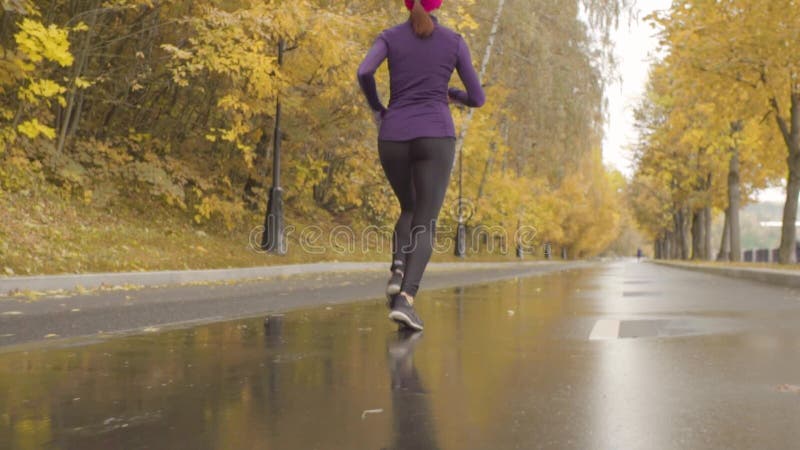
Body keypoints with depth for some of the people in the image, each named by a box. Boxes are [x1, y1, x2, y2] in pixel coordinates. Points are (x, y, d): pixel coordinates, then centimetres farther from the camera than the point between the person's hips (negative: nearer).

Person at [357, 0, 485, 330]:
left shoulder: (389, 37, 9)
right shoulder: (455, 41, 9)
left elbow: (364, 72, -11)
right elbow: (478, 99, 11)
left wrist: (376, 110, 9)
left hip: (393, 140, 2)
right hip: (435, 139, -2)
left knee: (410, 211, 23)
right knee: (425, 225, -5)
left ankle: (397, 272, -3)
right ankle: (405, 299, -27)